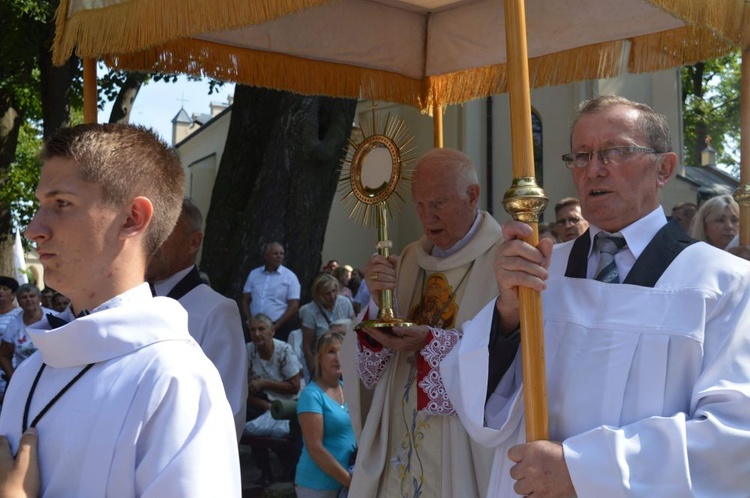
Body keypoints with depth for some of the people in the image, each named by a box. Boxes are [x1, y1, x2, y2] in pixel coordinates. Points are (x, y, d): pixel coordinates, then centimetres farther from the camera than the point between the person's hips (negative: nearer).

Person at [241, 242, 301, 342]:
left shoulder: (290, 277, -1)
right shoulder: (254, 274, 9)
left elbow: (294, 306, -5)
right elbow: (245, 300, 12)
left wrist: (275, 327, -11)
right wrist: (250, 321, -4)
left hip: (279, 329, -3)